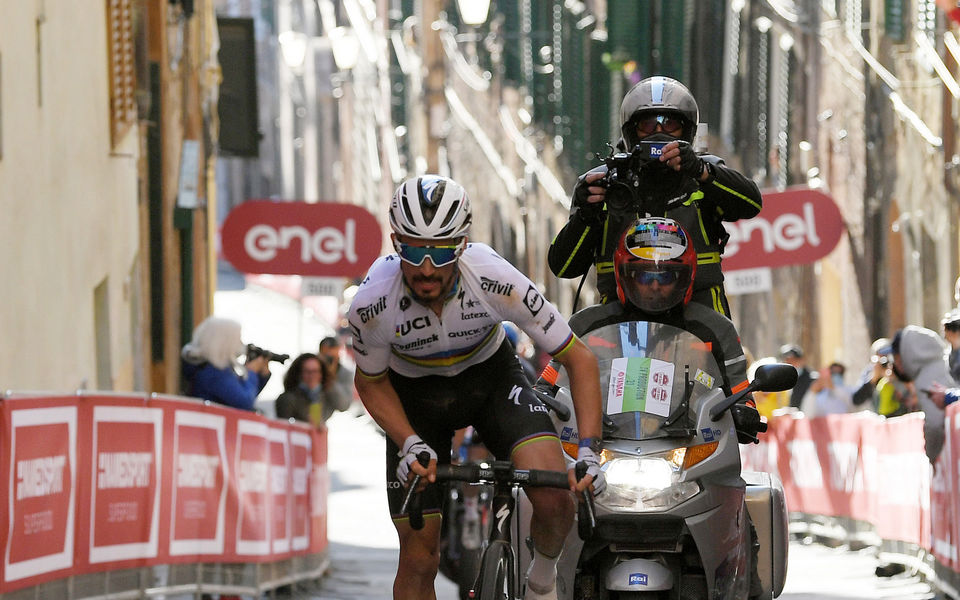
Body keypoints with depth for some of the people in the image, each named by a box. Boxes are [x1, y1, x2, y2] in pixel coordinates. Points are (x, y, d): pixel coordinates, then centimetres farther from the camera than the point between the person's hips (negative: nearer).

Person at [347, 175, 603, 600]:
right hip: (415, 392, 0)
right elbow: (370, 382, -8)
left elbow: (579, 358, -22)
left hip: (490, 375, 0)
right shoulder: (373, 305, -31)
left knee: (554, 500, -24)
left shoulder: (495, 280, -33)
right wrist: (409, 445, -24)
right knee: (418, 561, -4)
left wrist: (589, 450, -30)